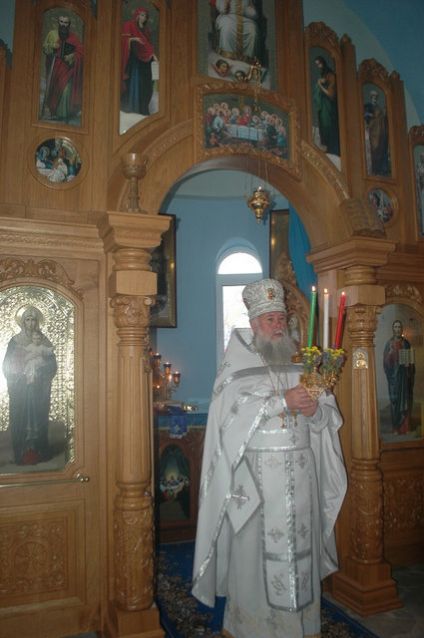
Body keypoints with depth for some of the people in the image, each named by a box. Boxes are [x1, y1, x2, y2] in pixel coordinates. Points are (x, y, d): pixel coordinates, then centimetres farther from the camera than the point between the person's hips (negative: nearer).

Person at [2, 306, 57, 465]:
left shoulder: (43, 341, 4)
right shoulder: (15, 342, 3)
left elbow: (52, 365, 4)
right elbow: (6, 366, 4)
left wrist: (39, 373, -12)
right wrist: (21, 375, -8)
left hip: (39, 390, 0)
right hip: (20, 389, 0)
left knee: (38, 418, 2)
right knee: (20, 419, -1)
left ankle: (38, 451, 11)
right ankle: (22, 453, 6)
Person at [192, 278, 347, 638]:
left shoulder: (301, 363, 9)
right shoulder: (238, 364, -1)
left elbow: (328, 416, 8)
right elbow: (233, 411, -17)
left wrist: (315, 410, -14)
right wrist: (284, 400, -22)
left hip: (301, 472, 4)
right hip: (257, 473, -3)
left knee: (299, 544, 10)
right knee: (257, 549, 3)